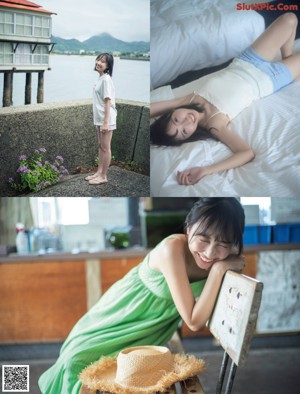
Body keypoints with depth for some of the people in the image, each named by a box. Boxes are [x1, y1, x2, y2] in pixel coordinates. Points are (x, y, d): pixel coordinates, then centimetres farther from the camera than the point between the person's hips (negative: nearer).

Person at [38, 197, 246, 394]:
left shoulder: (224, 254, -22)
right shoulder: (173, 249, -38)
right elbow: (194, 321, -36)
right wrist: (219, 269, -41)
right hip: (126, 312, -3)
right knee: (78, 359, -4)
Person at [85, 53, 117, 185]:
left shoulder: (106, 79, -16)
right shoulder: (100, 78, 11)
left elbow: (108, 101, -20)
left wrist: (105, 122, -23)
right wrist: (100, 121, 15)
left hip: (106, 119, -9)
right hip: (99, 119, 9)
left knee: (105, 147, -1)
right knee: (100, 146, 16)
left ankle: (103, 176, 7)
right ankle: (99, 172, 27)